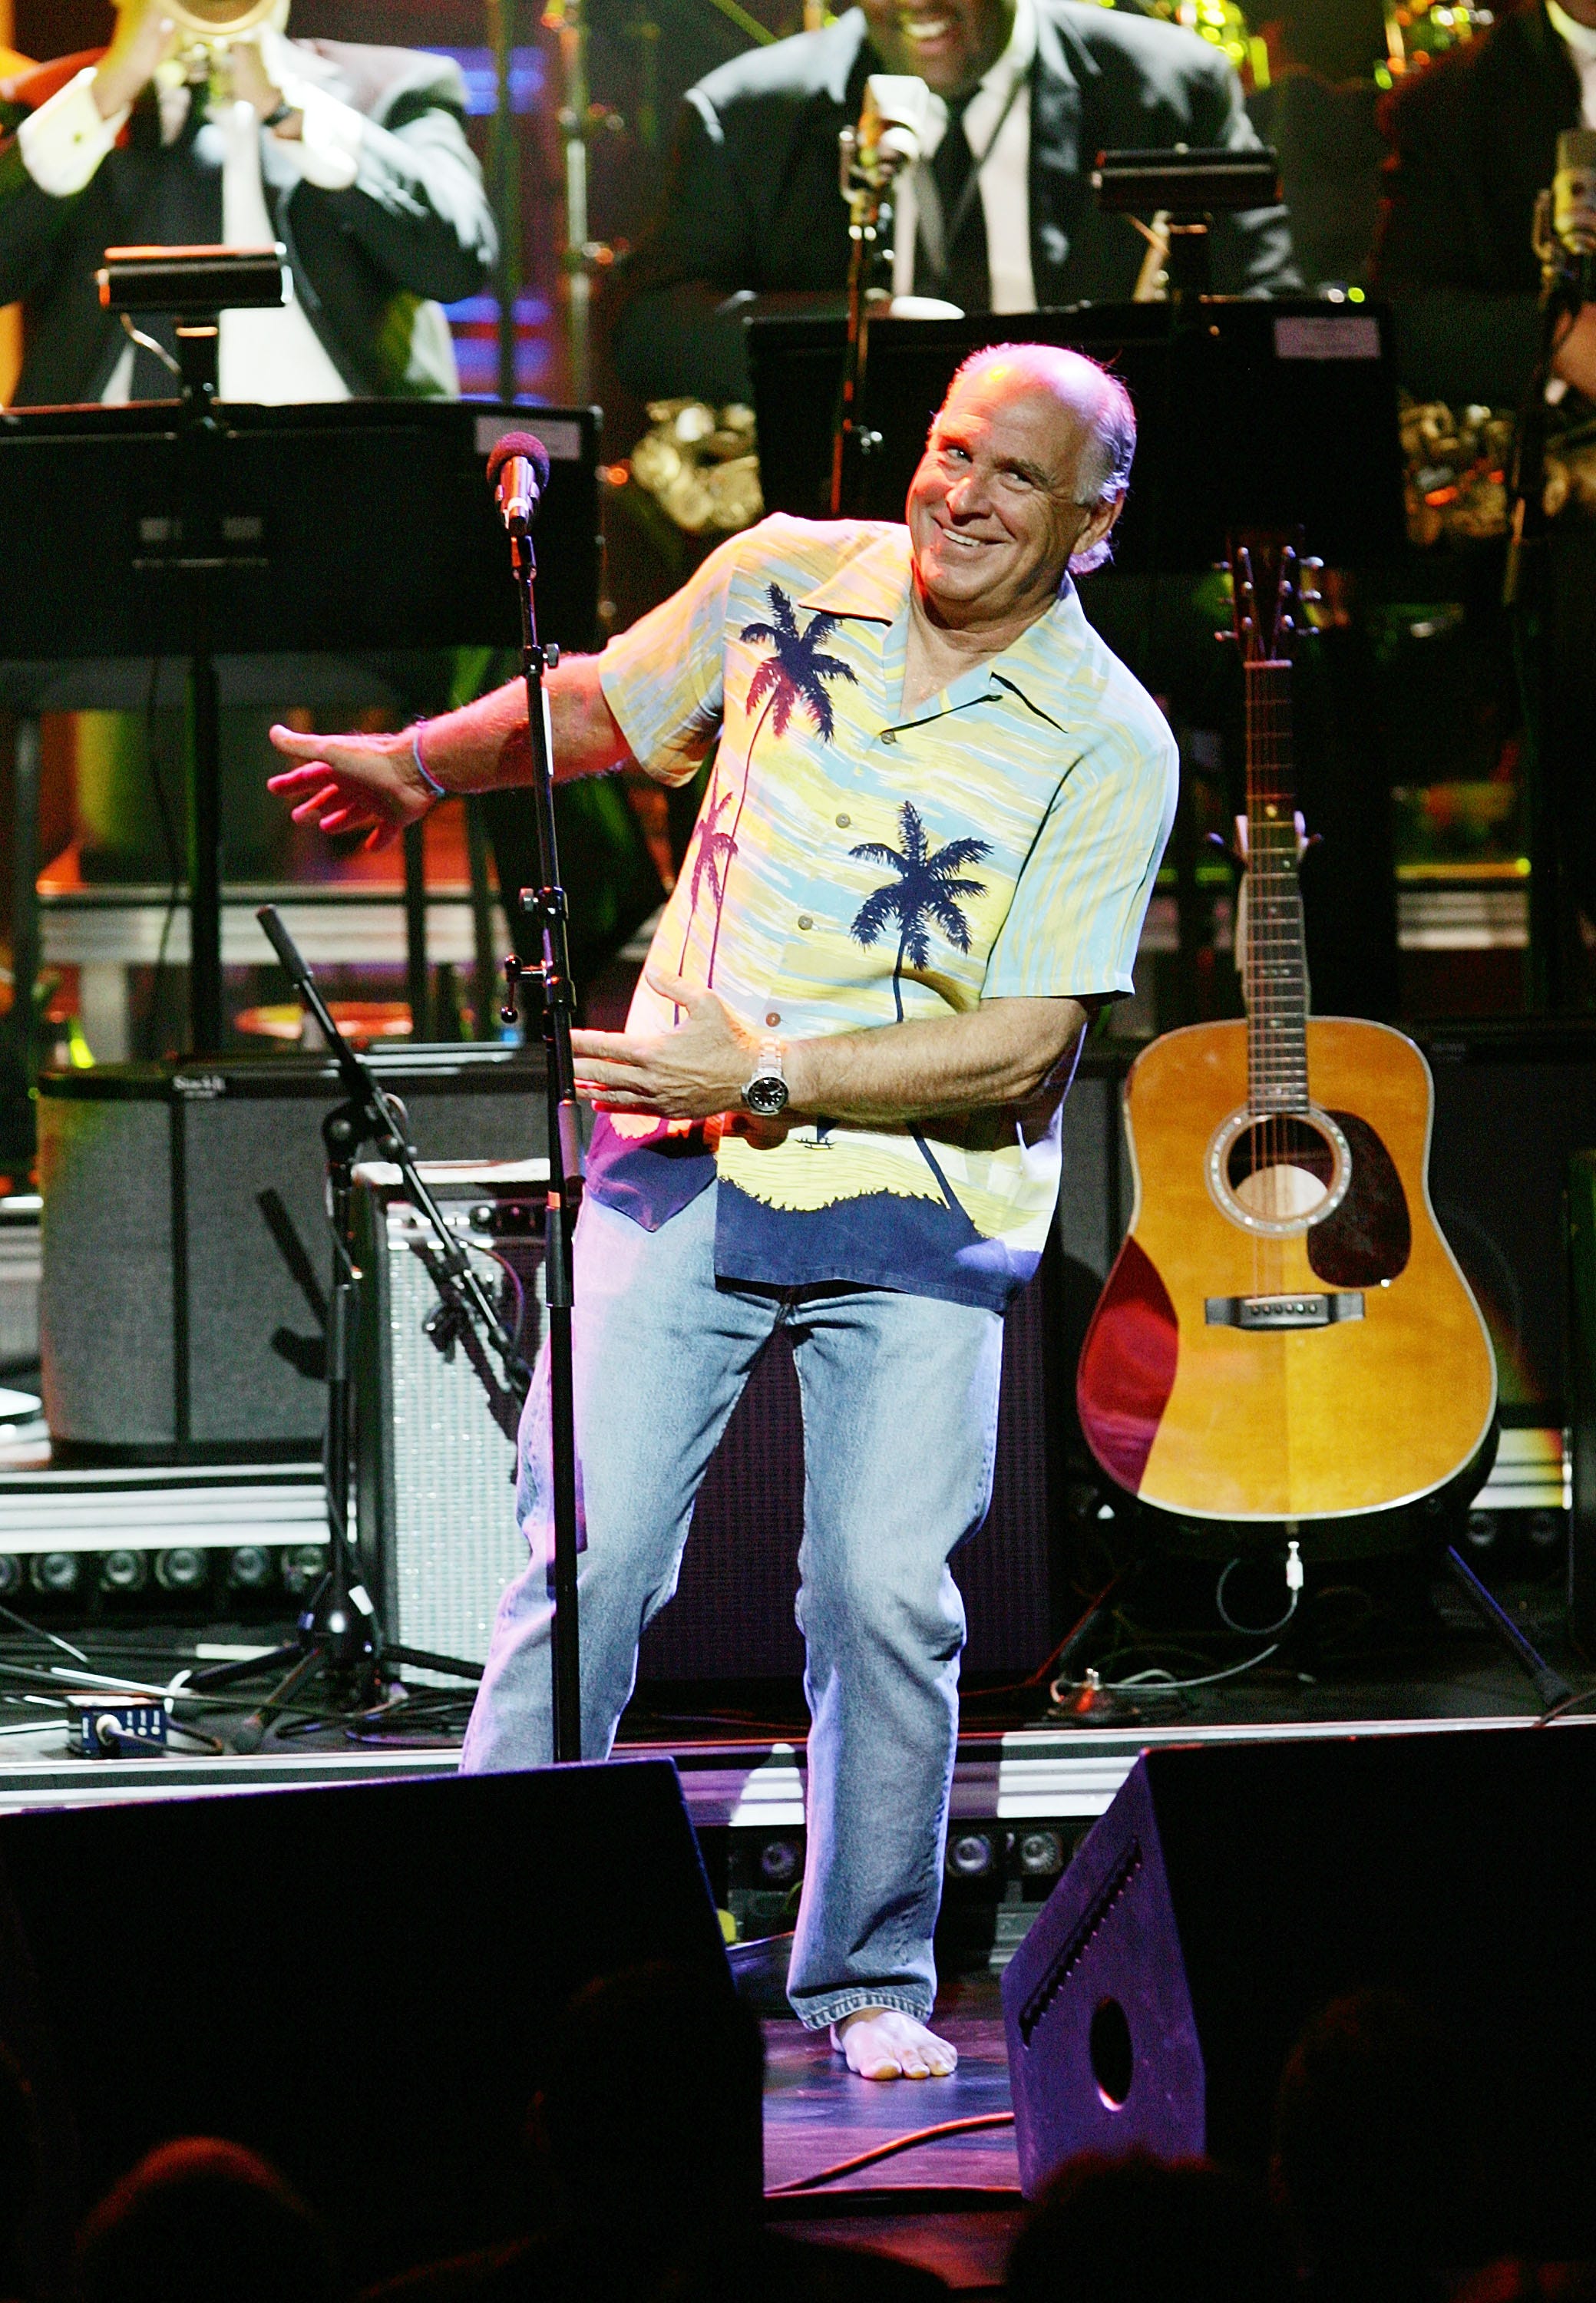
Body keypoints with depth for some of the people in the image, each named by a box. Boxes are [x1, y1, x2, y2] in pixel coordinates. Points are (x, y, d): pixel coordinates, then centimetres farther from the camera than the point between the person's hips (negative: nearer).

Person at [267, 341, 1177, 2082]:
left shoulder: (1108, 746, -8)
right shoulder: (783, 581, 1)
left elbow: (1026, 1044, -13)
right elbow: (609, 707, 21)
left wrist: (770, 1072, -19)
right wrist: (426, 761, 5)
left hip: (921, 1215, -2)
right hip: (680, 1162, 2)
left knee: (886, 1598, -5)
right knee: (585, 1553, -6)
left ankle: (870, 1978, 13)